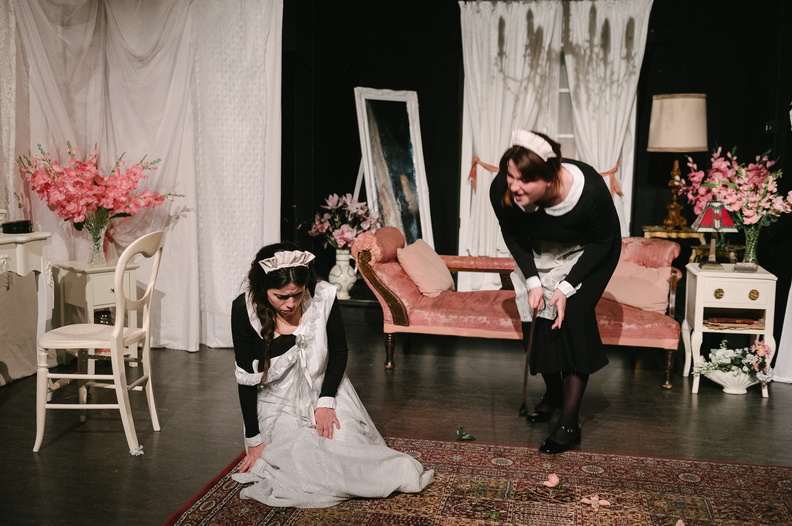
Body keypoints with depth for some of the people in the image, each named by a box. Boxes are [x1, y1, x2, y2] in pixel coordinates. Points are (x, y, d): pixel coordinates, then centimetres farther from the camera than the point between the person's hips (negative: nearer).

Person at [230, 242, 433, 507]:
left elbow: (339, 352, -1)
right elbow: (246, 378, -11)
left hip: (325, 389, 1)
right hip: (279, 403, 0)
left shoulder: (323, 297, -17)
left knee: (346, 449, -21)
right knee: (302, 458, -24)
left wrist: (326, 401, -12)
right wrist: (253, 440, -10)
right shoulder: (244, 309, -18)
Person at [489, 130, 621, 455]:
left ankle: (570, 421, -10)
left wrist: (568, 286, -25)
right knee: (537, 316, -5)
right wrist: (532, 281, -17)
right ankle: (553, 392, 23)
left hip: (588, 254, -3)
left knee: (572, 315, -17)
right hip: (540, 254, 4)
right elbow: (512, 235, -9)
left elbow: (602, 242, -21)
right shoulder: (501, 190, -32)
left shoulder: (590, 190, -40)